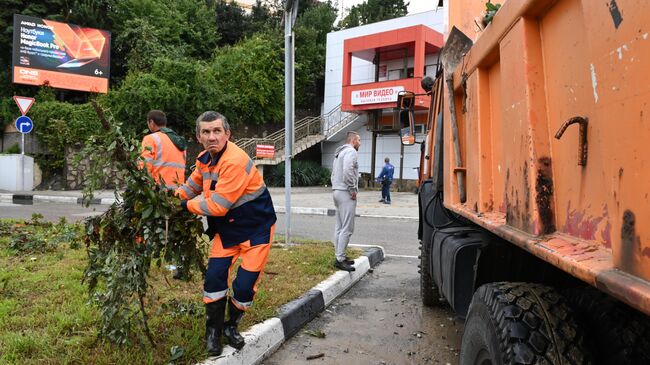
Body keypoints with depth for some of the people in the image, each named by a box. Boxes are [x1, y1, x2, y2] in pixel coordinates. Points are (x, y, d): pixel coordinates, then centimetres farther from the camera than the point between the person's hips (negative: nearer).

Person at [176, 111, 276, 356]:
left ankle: (231, 326, 25)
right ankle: (213, 329, 21)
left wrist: (186, 205, -13)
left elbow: (217, 206, -28)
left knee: (245, 285, -3)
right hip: (227, 228, 6)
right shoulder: (205, 159, -2)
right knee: (214, 277, 0)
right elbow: (191, 186, 15)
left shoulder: (236, 161, -29)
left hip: (255, 229, -6)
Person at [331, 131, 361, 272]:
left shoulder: (339, 153, 21)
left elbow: (334, 173, 20)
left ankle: (339, 256, 18)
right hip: (346, 193, -10)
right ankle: (340, 259, -7)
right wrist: (353, 189, -17)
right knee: (347, 228, -8)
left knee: (339, 227, 13)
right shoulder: (351, 151, -10)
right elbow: (348, 171, -25)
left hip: (337, 191, 10)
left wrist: (336, 187, 15)